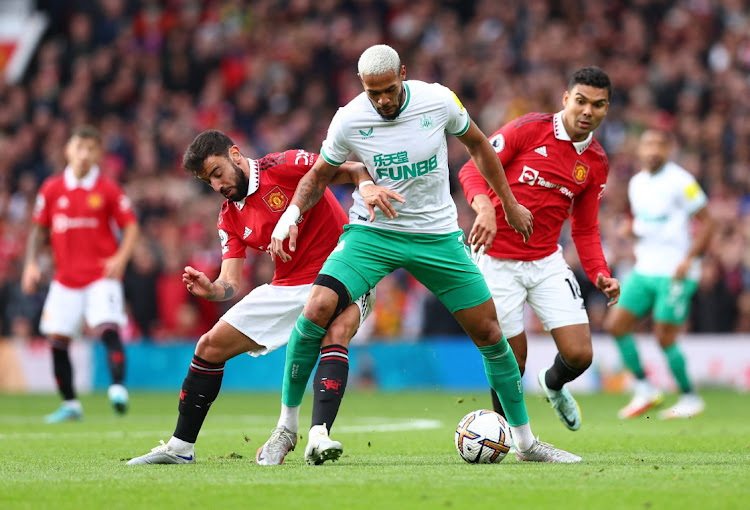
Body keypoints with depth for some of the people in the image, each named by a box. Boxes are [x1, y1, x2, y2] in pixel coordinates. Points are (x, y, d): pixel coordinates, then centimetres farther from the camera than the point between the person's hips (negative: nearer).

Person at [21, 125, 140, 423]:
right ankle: (70, 404, 12)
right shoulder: (51, 189, 6)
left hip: (101, 275, -4)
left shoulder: (107, 190, -2)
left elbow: (131, 226, 0)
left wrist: (121, 258, -15)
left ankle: (118, 388, -29)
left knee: (108, 329, -22)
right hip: (65, 278, 4)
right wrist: (31, 262, 2)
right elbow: (39, 229, 14)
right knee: (57, 339, 2)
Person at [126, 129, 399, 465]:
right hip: (286, 287, 7)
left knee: (337, 329, -39)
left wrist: (367, 186, -37)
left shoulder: (284, 167, -12)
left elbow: (353, 170, -15)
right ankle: (180, 447, 15)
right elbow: (230, 284, 2)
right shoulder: (230, 218, 8)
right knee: (209, 346, 4)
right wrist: (211, 290, -21)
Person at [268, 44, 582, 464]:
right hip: (372, 232, -1)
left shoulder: (439, 101, -12)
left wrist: (510, 204, 14)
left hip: (438, 236, 1)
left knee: (490, 333, 1)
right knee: (318, 309, -23)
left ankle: (526, 441, 18)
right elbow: (321, 174, 4)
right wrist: (292, 213, -14)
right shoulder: (349, 121, -13)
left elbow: (478, 145, 7)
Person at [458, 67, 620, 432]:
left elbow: (585, 229, 12)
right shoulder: (528, 129, -11)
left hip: (547, 263, 4)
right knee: (512, 359, -3)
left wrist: (600, 275, -5)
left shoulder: (596, 163, 5)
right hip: (497, 261, -4)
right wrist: (485, 208, -31)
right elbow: (472, 170, -11)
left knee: (580, 355, -6)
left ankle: (554, 385, 31)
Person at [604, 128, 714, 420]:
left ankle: (690, 399, 8)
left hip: (674, 273, -7)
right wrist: (632, 227, 2)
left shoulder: (680, 181, -11)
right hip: (644, 270, 7)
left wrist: (689, 259, -17)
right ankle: (645, 390, 9)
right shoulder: (636, 183, 11)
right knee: (615, 325, -1)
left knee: (664, 338, -8)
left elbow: (706, 222, -10)